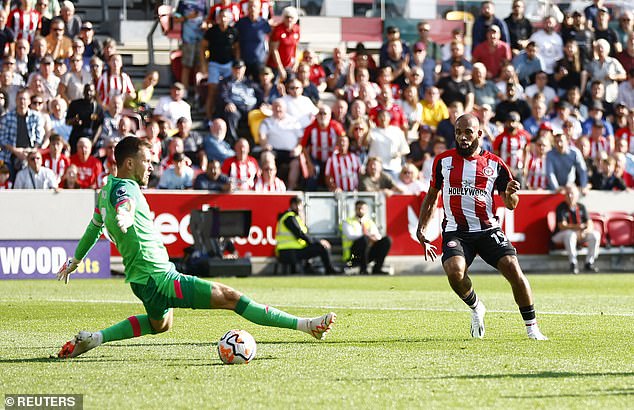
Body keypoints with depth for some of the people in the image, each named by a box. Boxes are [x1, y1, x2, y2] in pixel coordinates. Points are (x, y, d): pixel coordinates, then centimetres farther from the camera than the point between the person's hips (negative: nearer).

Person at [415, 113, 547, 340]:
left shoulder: (495, 164, 4)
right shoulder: (443, 160, 7)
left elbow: (510, 205, 7)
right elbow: (431, 197, 18)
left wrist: (511, 194, -16)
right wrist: (421, 230, 12)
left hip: (488, 230, 0)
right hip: (455, 232, 0)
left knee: (513, 269, -17)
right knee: (455, 271, -27)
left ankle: (532, 328, -3)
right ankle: (476, 308, 5)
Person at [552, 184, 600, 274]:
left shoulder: (581, 207, 7)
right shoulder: (561, 208, -9)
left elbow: (589, 223, 0)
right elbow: (562, 226, -20)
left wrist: (586, 230, -25)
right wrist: (578, 227, -34)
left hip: (580, 234, 5)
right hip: (561, 235, -5)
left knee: (595, 234, -17)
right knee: (570, 234, -39)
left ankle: (589, 263, -14)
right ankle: (573, 263, -34)